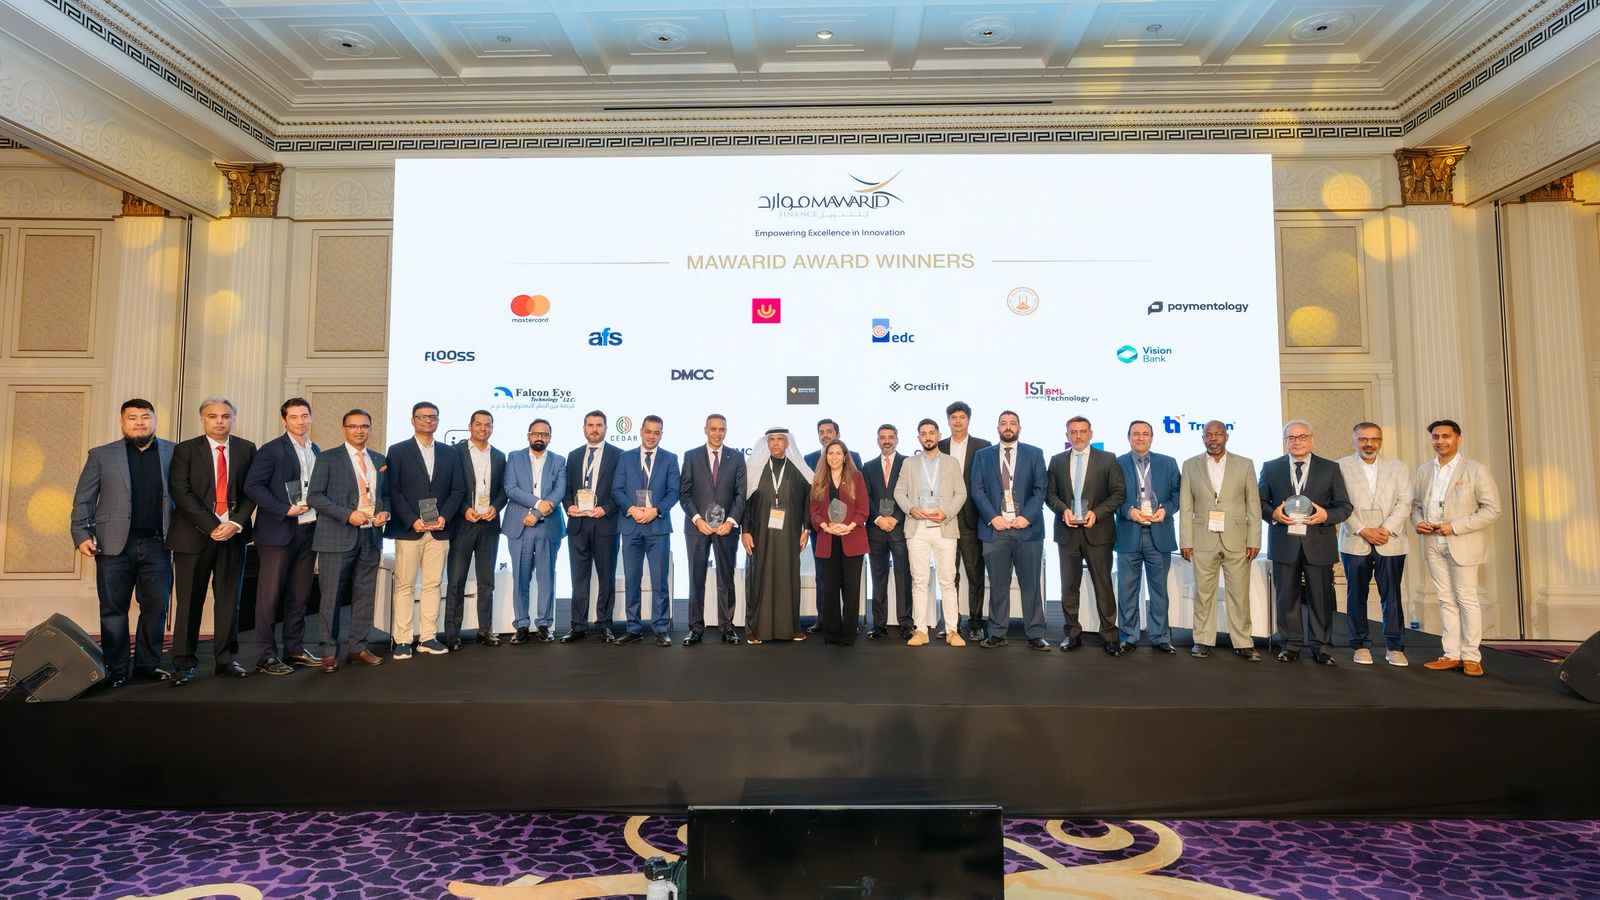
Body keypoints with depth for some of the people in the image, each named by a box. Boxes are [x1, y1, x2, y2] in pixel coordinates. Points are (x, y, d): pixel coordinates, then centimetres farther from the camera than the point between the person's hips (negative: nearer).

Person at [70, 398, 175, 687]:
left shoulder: (174, 453, 5)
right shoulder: (101, 455, 6)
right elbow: (83, 499, 5)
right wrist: (81, 535, -5)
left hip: (157, 544, 0)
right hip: (115, 544, 0)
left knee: (156, 607, 4)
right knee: (113, 609, 6)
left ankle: (148, 664, 15)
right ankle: (116, 669, 15)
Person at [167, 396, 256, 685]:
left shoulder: (247, 449, 8)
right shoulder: (185, 450, 2)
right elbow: (181, 493, -7)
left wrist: (236, 523, -9)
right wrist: (212, 526, -14)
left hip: (233, 533, 2)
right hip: (194, 534, -2)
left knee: (229, 600, 6)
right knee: (190, 602, 2)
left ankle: (226, 659, 14)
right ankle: (184, 663, 10)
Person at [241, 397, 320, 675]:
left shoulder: (316, 451, 13)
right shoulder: (271, 450, -5)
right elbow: (252, 486, -12)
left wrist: (319, 512, 5)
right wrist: (285, 510, -17)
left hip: (309, 531, 6)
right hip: (278, 532, -6)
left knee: (299, 595, 12)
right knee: (270, 595, 0)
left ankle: (294, 649, 21)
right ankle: (266, 656, 6)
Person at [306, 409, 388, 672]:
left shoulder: (379, 460, 14)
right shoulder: (328, 459, 1)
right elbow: (314, 495, -6)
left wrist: (384, 511, -1)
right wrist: (347, 515, -16)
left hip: (370, 536, 4)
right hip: (337, 538, -4)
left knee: (365, 595, 7)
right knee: (331, 596, 1)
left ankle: (358, 647, 17)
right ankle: (330, 651, 11)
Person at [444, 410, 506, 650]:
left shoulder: (499, 456, 12)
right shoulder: (456, 452, 0)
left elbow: (503, 490, 13)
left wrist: (495, 507, -6)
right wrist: (465, 510, -13)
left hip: (489, 524, 4)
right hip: (463, 523, -3)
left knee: (487, 581, 8)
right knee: (456, 581, -1)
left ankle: (485, 630, 15)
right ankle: (452, 633, 4)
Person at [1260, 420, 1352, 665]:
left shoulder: (1330, 468, 7)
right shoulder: (1271, 468, 7)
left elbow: (1344, 506, 7)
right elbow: (1260, 502, 10)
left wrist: (1326, 515, -13)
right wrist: (1273, 514, -10)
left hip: (1318, 544, 0)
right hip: (1284, 543, 0)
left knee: (1321, 597, 3)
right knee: (1287, 597, 5)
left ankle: (1321, 647, 14)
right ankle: (1290, 645, 16)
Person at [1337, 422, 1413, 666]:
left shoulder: (1397, 467, 11)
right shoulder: (1341, 467, 3)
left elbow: (1404, 503, 3)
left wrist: (1387, 529, -10)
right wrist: (1363, 531, -11)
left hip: (1390, 543, 1)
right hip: (1355, 543, -1)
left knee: (1392, 595, 1)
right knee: (1356, 596, 4)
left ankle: (1394, 647, 10)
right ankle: (1361, 646, 12)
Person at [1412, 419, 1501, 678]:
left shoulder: (1475, 470, -5)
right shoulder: (1424, 471, 10)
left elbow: (1492, 509, -9)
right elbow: (1415, 503, 18)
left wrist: (1455, 527, -16)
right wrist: (1417, 521, -4)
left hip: (1463, 544, -4)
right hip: (1433, 544, 4)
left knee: (1467, 600, 3)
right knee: (1446, 600, 8)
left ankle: (1471, 657, 11)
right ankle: (1452, 654, 14)